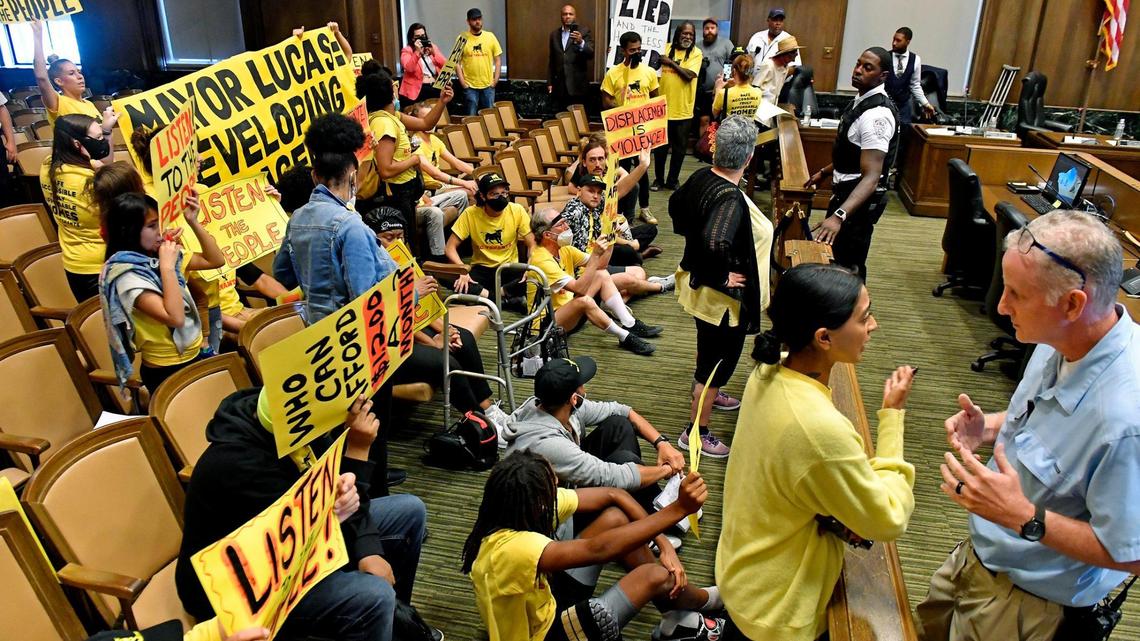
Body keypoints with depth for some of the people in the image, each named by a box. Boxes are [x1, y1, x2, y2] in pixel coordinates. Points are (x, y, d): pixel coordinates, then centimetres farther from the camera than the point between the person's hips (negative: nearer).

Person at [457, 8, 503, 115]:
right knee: (471, 117, 2)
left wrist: (495, 80, 0)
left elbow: (498, 60, 8)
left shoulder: (490, 36, 5)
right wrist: (463, 82, -8)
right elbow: (457, 63, -1)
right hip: (470, 86, -2)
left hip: (488, 86, 2)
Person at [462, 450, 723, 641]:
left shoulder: (526, 508, -14)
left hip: (543, 603, 8)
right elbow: (598, 549, -47)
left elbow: (612, 495, -8)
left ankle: (678, 615, 11)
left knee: (615, 518, -6)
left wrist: (663, 544, -16)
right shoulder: (512, 548, -39)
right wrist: (678, 509, -48)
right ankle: (702, 601, 20)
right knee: (655, 576, -16)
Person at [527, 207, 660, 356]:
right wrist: (595, 254, -33)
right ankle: (625, 338, -18)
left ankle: (630, 325, -5)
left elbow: (600, 265, 6)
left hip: (566, 308, 10)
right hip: (547, 323, -10)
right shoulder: (542, 260, -26)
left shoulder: (564, 249, 2)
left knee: (602, 275, 4)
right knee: (584, 300, -35)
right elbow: (579, 289, -34)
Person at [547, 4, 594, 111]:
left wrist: (581, 42, -29)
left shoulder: (584, 31, 1)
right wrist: (549, 82, 11)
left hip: (577, 85, -3)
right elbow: (551, 60, 15)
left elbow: (591, 54, -11)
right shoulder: (554, 34, 12)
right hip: (559, 85, 3)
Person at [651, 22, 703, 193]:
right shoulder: (666, 48, 5)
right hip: (662, 107, 1)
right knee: (660, 146, 8)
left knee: (679, 148, 8)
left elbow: (689, 75, -17)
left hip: (683, 110, -1)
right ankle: (658, 179, 22)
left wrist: (671, 62, -16)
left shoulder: (696, 53, -3)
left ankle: (672, 180, 22)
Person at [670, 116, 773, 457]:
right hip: (720, 297, -9)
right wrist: (723, 277, -29)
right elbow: (716, 245, -46)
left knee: (710, 352, 32)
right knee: (717, 361, 8)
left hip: (698, 283, 9)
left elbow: (675, 204, 13)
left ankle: (707, 394, 57)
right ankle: (697, 432, 23)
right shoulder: (732, 199, -32)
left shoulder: (702, 176, -5)